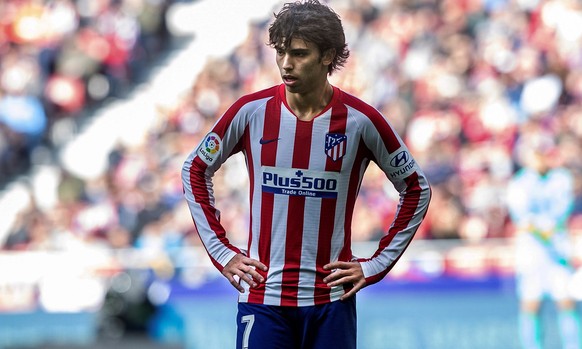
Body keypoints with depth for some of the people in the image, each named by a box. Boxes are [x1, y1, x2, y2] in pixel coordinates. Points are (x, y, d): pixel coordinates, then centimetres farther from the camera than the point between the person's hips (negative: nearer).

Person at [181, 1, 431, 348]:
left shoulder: (360, 120, -4)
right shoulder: (251, 111, -2)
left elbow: (416, 189, 8)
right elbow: (195, 171, 12)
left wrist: (376, 266, 3)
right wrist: (222, 252, 6)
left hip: (332, 299, 0)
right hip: (263, 297, 0)